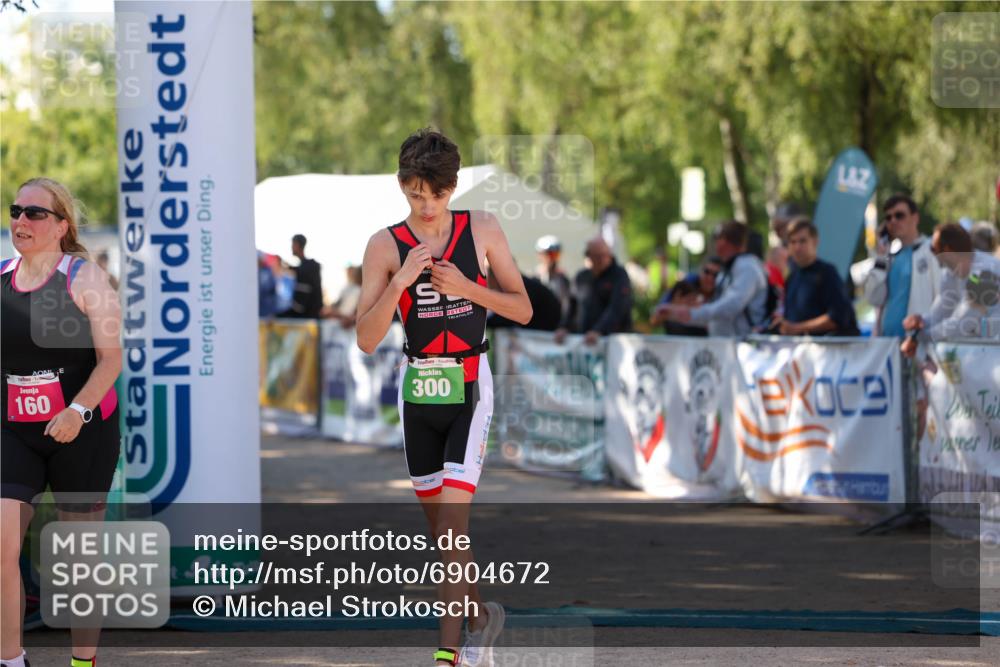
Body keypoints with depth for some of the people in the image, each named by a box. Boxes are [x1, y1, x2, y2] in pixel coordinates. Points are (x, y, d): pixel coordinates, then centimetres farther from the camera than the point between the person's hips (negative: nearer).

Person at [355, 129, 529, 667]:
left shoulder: (482, 230, -3)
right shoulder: (385, 246, -4)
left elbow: (523, 309, 2)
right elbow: (366, 339, -9)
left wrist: (466, 287, -13)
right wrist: (401, 281, -22)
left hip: (470, 386, -2)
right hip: (418, 390, 2)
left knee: (451, 520, -14)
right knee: (439, 524, 11)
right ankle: (481, 614, 33)